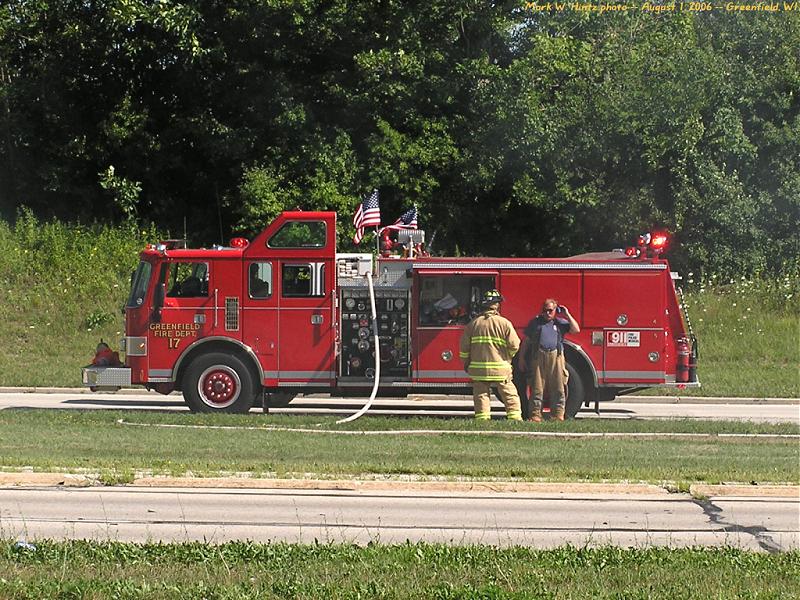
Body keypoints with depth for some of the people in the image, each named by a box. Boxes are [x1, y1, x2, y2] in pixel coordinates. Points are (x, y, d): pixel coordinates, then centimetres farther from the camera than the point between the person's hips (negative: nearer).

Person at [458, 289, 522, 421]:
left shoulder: (473, 323, 2)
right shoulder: (504, 323, -6)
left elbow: (464, 347, 4)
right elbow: (514, 345, -7)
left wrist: (466, 363, 17)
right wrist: (507, 357, 14)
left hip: (478, 369, 2)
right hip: (501, 369, -2)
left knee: (481, 396, 6)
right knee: (511, 396, 5)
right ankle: (515, 418, -1)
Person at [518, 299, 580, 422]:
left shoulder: (560, 322, 14)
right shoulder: (535, 323, 14)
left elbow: (576, 330, 3)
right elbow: (526, 341, 16)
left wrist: (567, 315, 2)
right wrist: (522, 358, 11)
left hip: (556, 357, 0)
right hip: (538, 357, 0)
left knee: (558, 389, -1)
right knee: (537, 388, -2)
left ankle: (558, 415, 3)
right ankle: (535, 415, -1)